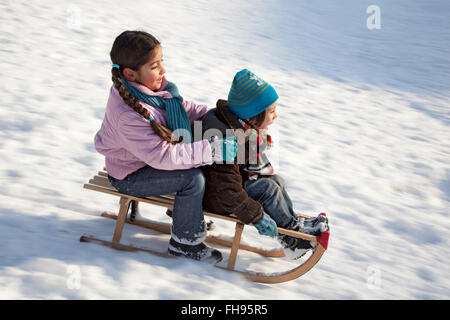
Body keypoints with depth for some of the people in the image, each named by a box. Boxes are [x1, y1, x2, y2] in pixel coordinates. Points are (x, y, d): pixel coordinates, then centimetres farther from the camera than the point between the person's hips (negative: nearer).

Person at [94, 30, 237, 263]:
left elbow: (182, 107, 7)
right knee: (193, 179, -22)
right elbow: (162, 156, -36)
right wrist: (214, 151, -36)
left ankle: (185, 211, 25)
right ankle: (185, 241, -3)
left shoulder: (150, 86, -9)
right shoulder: (129, 115, -36)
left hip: (151, 156, 9)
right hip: (130, 177, -9)